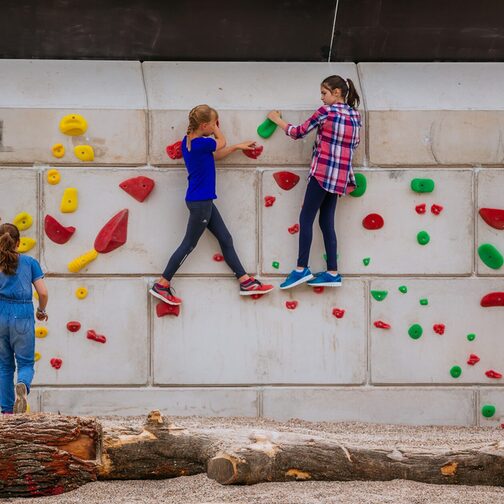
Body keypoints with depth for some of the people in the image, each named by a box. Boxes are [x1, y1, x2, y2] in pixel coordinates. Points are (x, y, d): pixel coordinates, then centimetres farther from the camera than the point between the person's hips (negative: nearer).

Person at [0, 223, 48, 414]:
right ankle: (22, 386, -28)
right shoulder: (29, 262, 6)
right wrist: (41, 310, 20)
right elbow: (43, 293, 2)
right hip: (23, 317, -1)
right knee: (25, 363, 6)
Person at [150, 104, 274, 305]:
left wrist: (237, 147, 23)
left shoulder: (188, 141, 5)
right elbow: (221, 143, -3)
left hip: (204, 201, 10)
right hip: (200, 203, -10)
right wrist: (214, 127, 8)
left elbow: (214, 155, 18)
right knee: (189, 245, 1)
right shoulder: (201, 144, -23)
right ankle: (161, 285, 8)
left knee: (226, 239, 12)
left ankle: (246, 282, 17)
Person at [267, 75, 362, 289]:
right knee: (327, 221, 9)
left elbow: (299, 132, 0)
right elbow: (354, 144, 19)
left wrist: (277, 119, 12)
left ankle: (302, 269, -9)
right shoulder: (355, 115, 9)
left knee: (306, 218, -4)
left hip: (323, 173, -7)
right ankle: (333, 272, 4)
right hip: (341, 176, 7)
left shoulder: (326, 111, -9)